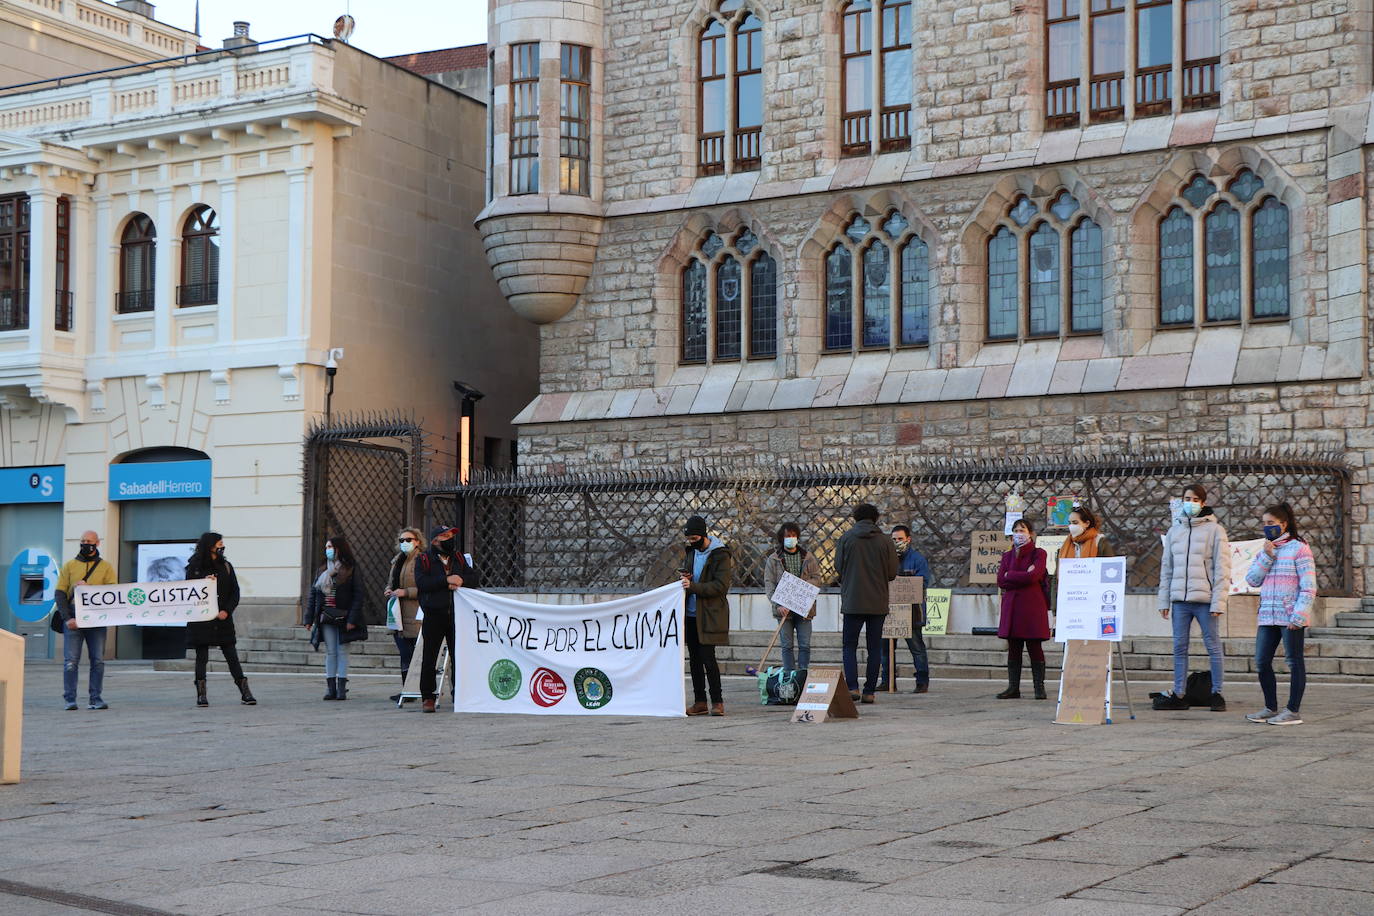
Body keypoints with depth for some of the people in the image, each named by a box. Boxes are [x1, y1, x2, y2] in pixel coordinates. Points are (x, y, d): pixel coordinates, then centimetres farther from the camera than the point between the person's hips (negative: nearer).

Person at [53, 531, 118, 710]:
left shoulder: (106, 567, 11)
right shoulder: (69, 566, 11)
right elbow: (59, 593, 5)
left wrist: (87, 588, -11)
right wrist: (67, 618, -8)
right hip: (73, 619, 0)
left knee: (98, 660, -1)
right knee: (70, 661, -5)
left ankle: (96, 698, 4)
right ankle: (70, 699, -3)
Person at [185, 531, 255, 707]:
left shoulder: (226, 566, 10)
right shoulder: (195, 567, 2)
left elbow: (235, 593, 7)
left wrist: (226, 611, -6)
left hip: (223, 620, 2)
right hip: (201, 619, -2)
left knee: (232, 656, 0)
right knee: (201, 656, 0)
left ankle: (245, 692, -1)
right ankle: (201, 694, 4)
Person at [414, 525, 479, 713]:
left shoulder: (459, 558, 15)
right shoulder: (423, 560, 1)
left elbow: (474, 578, 8)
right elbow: (421, 583, -14)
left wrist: (461, 580, -12)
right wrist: (446, 580, -18)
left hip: (456, 614, 3)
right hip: (433, 615, -3)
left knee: (458, 657, 4)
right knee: (429, 658, 1)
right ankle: (428, 697, 8)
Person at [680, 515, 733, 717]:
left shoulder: (720, 555, -9)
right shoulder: (691, 551, 14)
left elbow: (721, 586, -16)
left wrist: (693, 586, -23)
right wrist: (684, 576, 3)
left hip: (710, 615, -7)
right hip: (691, 614, 7)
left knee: (708, 658, -11)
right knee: (694, 659, 8)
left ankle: (717, 702, -2)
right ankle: (700, 702, 14)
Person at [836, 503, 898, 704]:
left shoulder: (846, 538, -2)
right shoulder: (885, 541, -1)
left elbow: (838, 567, 0)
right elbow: (892, 573, 0)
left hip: (852, 602, -1)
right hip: (878, 603, 1)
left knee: (850, 646, 7)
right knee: (874, 648, 8)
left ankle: (852, 687, -8)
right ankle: (869, 691, 6)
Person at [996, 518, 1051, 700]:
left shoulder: (1038, 554, 2)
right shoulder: (1007, 556, 16)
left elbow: (1033, 576, -15)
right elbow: (1000, 581, 3)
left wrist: (1010, 576, -4)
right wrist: (1023, 576, -7)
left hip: (1032, 606, -4)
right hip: (1011, 607, 5)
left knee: (1034, 648, -3)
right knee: (1013, 648, 5)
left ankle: (1040, 688, 1)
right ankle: (1013, 688, 9)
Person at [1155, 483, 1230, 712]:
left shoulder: (1215, 530, 0)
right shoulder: (1174, 530, 14)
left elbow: (1222, 568, -4)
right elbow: (1166, 567, 16)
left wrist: (1218, 602, -11)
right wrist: (1164, 600, 9)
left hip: (1204, 599, -4)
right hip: (1180, 599, 4)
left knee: (1213, 646, 1)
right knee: (1179, 647, 5)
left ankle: (1217, 693, 7)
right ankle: (1178, 695, 9)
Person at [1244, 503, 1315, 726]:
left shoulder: (1299, 549, -5)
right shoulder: (1265, 550, 16)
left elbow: (1308, 587, -10)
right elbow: (1252, 580, 6)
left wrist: (1298, 616, -18)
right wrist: (1266, 557, -4)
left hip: (1290, 617, -7)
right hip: (1268, 616, 7)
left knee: (1294, 662, 0)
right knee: (1262, 662, 7)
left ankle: (1293, 711, 3)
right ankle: (1271, 708, 17)